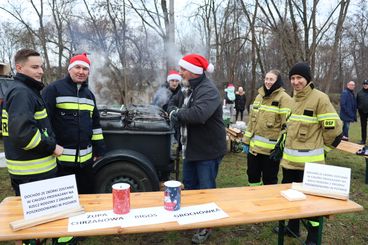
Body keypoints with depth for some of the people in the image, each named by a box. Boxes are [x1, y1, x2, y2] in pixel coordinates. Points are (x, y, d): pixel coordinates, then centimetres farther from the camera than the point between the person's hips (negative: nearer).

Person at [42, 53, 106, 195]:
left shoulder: (89, 94, 15)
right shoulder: (53, 89, -7)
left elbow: (95, 123, 18)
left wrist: (99, 150, 16)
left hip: (86, 159, 6)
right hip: (61, 159, -6)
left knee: (87, 196, 17)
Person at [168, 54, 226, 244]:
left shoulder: (209, 90, -23)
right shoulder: (187, 89, 9)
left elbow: (198, 114, -39)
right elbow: (172, 104, 16)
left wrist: (178, 113, -21)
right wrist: (175, 112, -9)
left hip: (208, 150, -9)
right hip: (190, 148, 9)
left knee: (206, 189, 7)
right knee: (189, 185, 21)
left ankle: (206, 226, 26)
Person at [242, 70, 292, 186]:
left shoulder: (284, 98, -9)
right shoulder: (259, 96, 12)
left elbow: (286, 125, -14)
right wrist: (246, 141, 13)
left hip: (271, 148, -6)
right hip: (254, 146, 7)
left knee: (269, 180, 7)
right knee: (252, 176, 16)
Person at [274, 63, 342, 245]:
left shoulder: (320, 98, -13)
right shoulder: (293, 99, 11)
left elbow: (334, 128, -13)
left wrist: (322, 148, -2)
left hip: (309, 161, -7)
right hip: (289, 159, 8)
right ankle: (293, 227, 38)